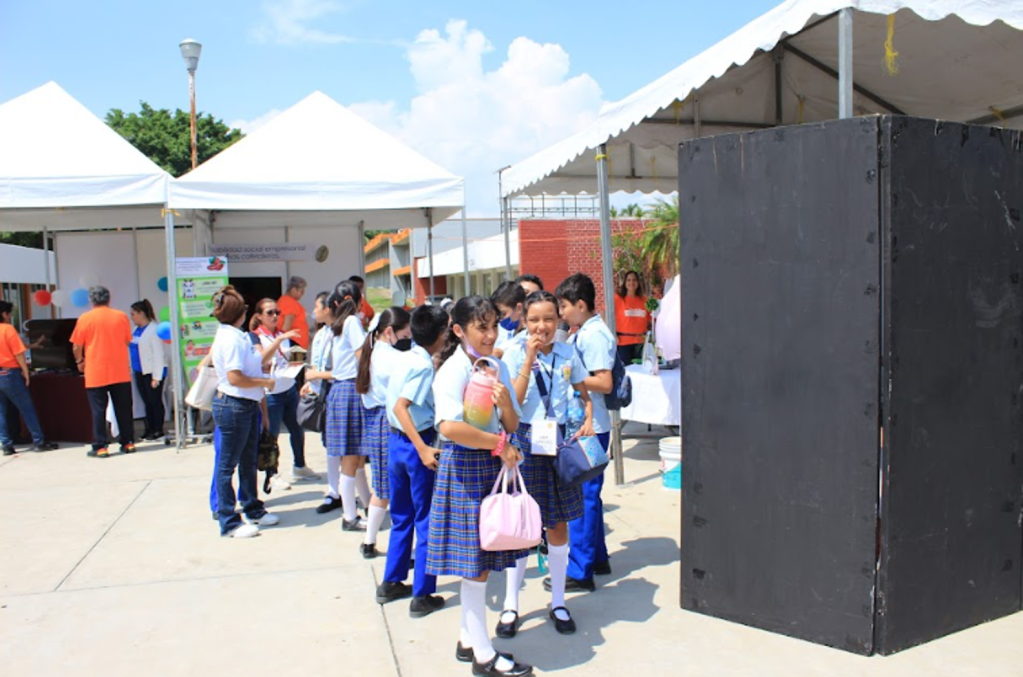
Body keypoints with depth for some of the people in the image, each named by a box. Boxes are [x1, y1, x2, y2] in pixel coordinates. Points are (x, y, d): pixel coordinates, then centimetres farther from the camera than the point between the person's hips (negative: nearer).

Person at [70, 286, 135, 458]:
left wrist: (80, 361, 15)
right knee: (124, 408, 9)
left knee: (98, 410, 3)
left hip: (95, 373, -2)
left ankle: (100, 447, 3)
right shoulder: (121, 316, 2)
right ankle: (128, 443, 13)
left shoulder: (85, 318, -5)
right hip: (120, 371, 2)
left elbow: (77, 347, -3)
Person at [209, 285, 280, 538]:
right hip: (232, 406, -10)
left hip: (248, 404, 10)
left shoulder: (238, 336, 10)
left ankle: (253, 510, 33)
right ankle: (229, 522, 11)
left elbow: (255, 363, 20)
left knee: (248, 461, 20)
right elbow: (235, 378, -26)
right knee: (227, 465, 1)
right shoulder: (231, 339, -20)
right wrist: (265, 382, -15)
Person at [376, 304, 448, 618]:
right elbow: (400, 407, -25)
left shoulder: (406, 358, 7)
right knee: (427, 520, 3)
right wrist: (423, 449, -31)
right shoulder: (424, 366, -16)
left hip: (396, 440, 8)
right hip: (417, 442, -8)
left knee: (401, 515, 20)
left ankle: (391, 584, 30)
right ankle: (422, 596, 9)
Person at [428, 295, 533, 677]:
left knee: (479, 560, 15)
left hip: (493, 464, 7)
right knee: (476, 562, 1)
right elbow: (449, 426, -29)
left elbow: (512, 425, 9)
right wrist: (499, 443, -21)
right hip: (465, 465, -7)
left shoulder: (497, 367, 8)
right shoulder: (453, 370, -14)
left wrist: (505, 402, -13)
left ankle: (468, 640, 30)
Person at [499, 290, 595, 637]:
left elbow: (584, 394, 16)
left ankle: (558, 603, 26)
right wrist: (529, 360, -19)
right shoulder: (515, 354, -6)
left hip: (560, 443, 3)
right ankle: (510, 606, 18)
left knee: (558, 524, 11)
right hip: (526, 443, -3)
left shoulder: (568, 353, 3)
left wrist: (588, 419, -2)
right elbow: (511, 403, -16)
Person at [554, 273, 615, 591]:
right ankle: (597, 557, 31)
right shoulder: (583, 334, 13)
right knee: (587, 494, 18)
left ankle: (580, 572, 5)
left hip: (589, 428, -10)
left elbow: (604, 383, -22)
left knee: (582, 497, -4)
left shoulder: (594, 335, -16)